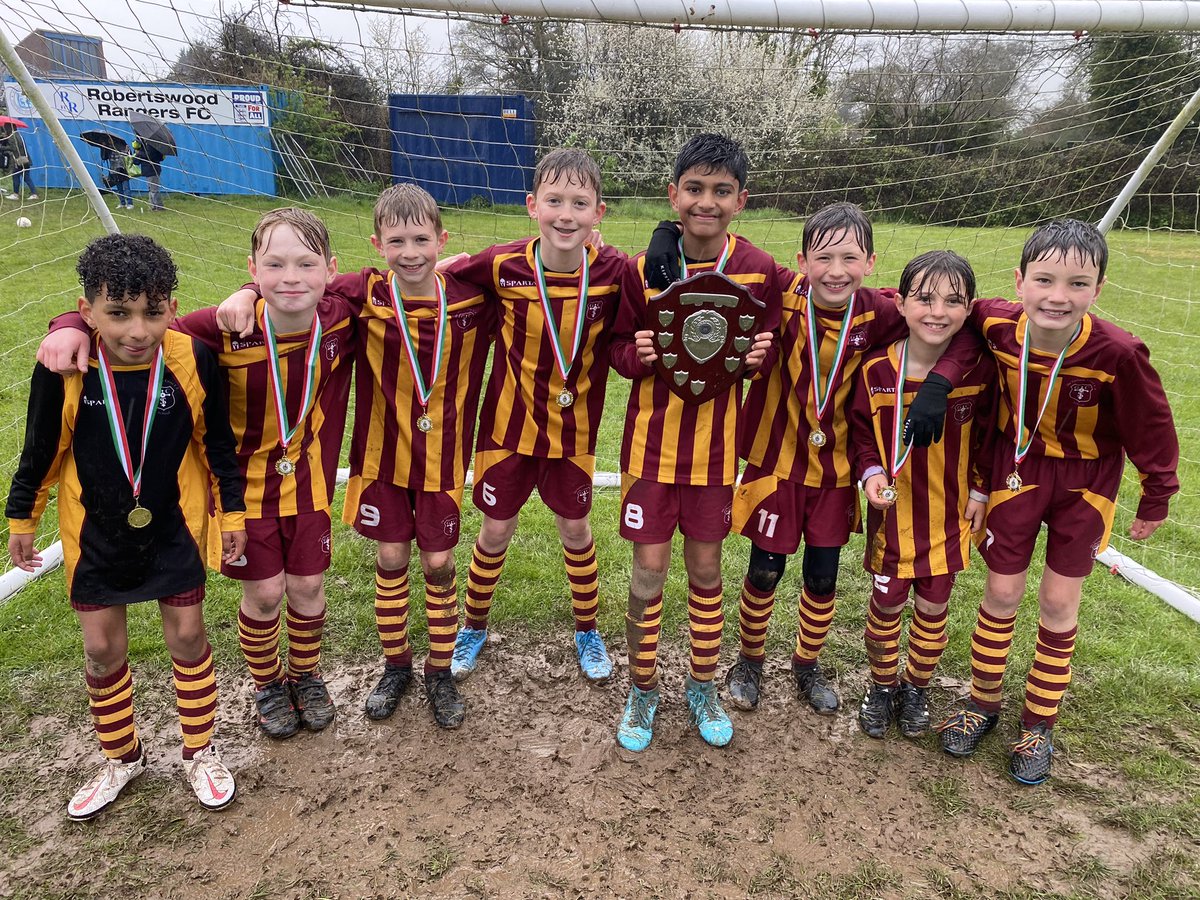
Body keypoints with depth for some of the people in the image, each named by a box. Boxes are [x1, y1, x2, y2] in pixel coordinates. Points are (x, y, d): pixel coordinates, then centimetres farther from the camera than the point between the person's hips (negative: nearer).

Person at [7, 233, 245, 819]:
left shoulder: (191, 359, -18)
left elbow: (217, 441, -4)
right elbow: (41, 447, -3)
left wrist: (232, 511, 2)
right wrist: (22, 518, 6)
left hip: (174, 527, -1)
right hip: (95, 533, 1)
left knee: (186, 636, 10)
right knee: (101, 648, 11)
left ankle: (199, 752, 31)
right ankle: (121, 758, 35)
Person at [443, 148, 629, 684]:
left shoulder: (613, 271, -15)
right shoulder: (502, 266, -18)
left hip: (573, 428, 1)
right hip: (509, 423, 0)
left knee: (575, 528, 16)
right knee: (495, 530, 13)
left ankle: (587, 631, 39)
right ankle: (474, 627, 39)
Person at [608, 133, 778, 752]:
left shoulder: (759, 271, -6)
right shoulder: (643, 269, -7)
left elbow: (767, 345, 7)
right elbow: (618, 344, 3)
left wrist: (759, 355, -16)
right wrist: (638, 354, -19)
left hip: (716, 443, 1)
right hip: (652, 439, 0)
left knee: (705, 567, 12)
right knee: (649, 568, 4)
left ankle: (702, 687, 34)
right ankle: (642, 689, 26)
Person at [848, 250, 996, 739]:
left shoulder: (979, 369, -11)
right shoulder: (876, 371, -13)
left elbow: (988, 437, 2)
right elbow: (860, 431, 1)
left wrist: (980, 493, 2)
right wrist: (870, 472, -14)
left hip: (950, 513, 1)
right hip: (893, 512, -1)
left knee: (933, 605, 14)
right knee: (886, 602, 11)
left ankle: (916, 686, 37)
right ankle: (882, 684, 34)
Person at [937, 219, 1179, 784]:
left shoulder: (1118, 354, -29)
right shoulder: (996, 326, -24)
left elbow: (1152, 429, -12)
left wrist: (1155, 500, -1)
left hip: (1086, 482, -1)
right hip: (1017, 467, 1)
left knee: (1059, 602, 7)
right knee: (1002, 591, 9)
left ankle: (1039, 725, 27)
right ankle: (983, 703, 31)